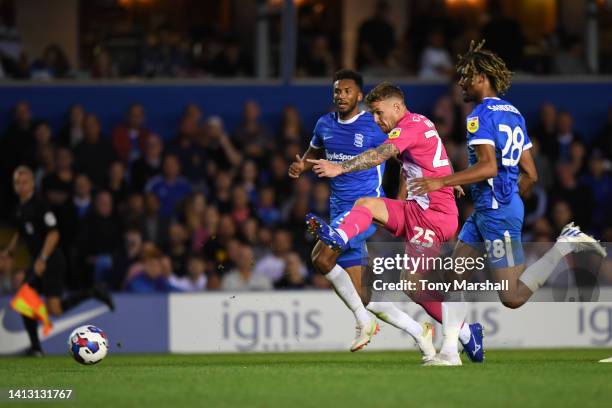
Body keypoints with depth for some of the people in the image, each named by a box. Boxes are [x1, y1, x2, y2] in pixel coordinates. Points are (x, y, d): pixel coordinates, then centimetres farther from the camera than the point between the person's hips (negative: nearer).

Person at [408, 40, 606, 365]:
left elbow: (489, 166, -25)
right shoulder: (513, 114, 15)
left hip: (496, 212, -10)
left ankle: (566, 244, -8)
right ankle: (449, 353, 7)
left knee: (513, 298, -10)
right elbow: (530, 174, 16)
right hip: (484, 212, 10)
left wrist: (441, 182, -24)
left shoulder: (481, 115, -13)